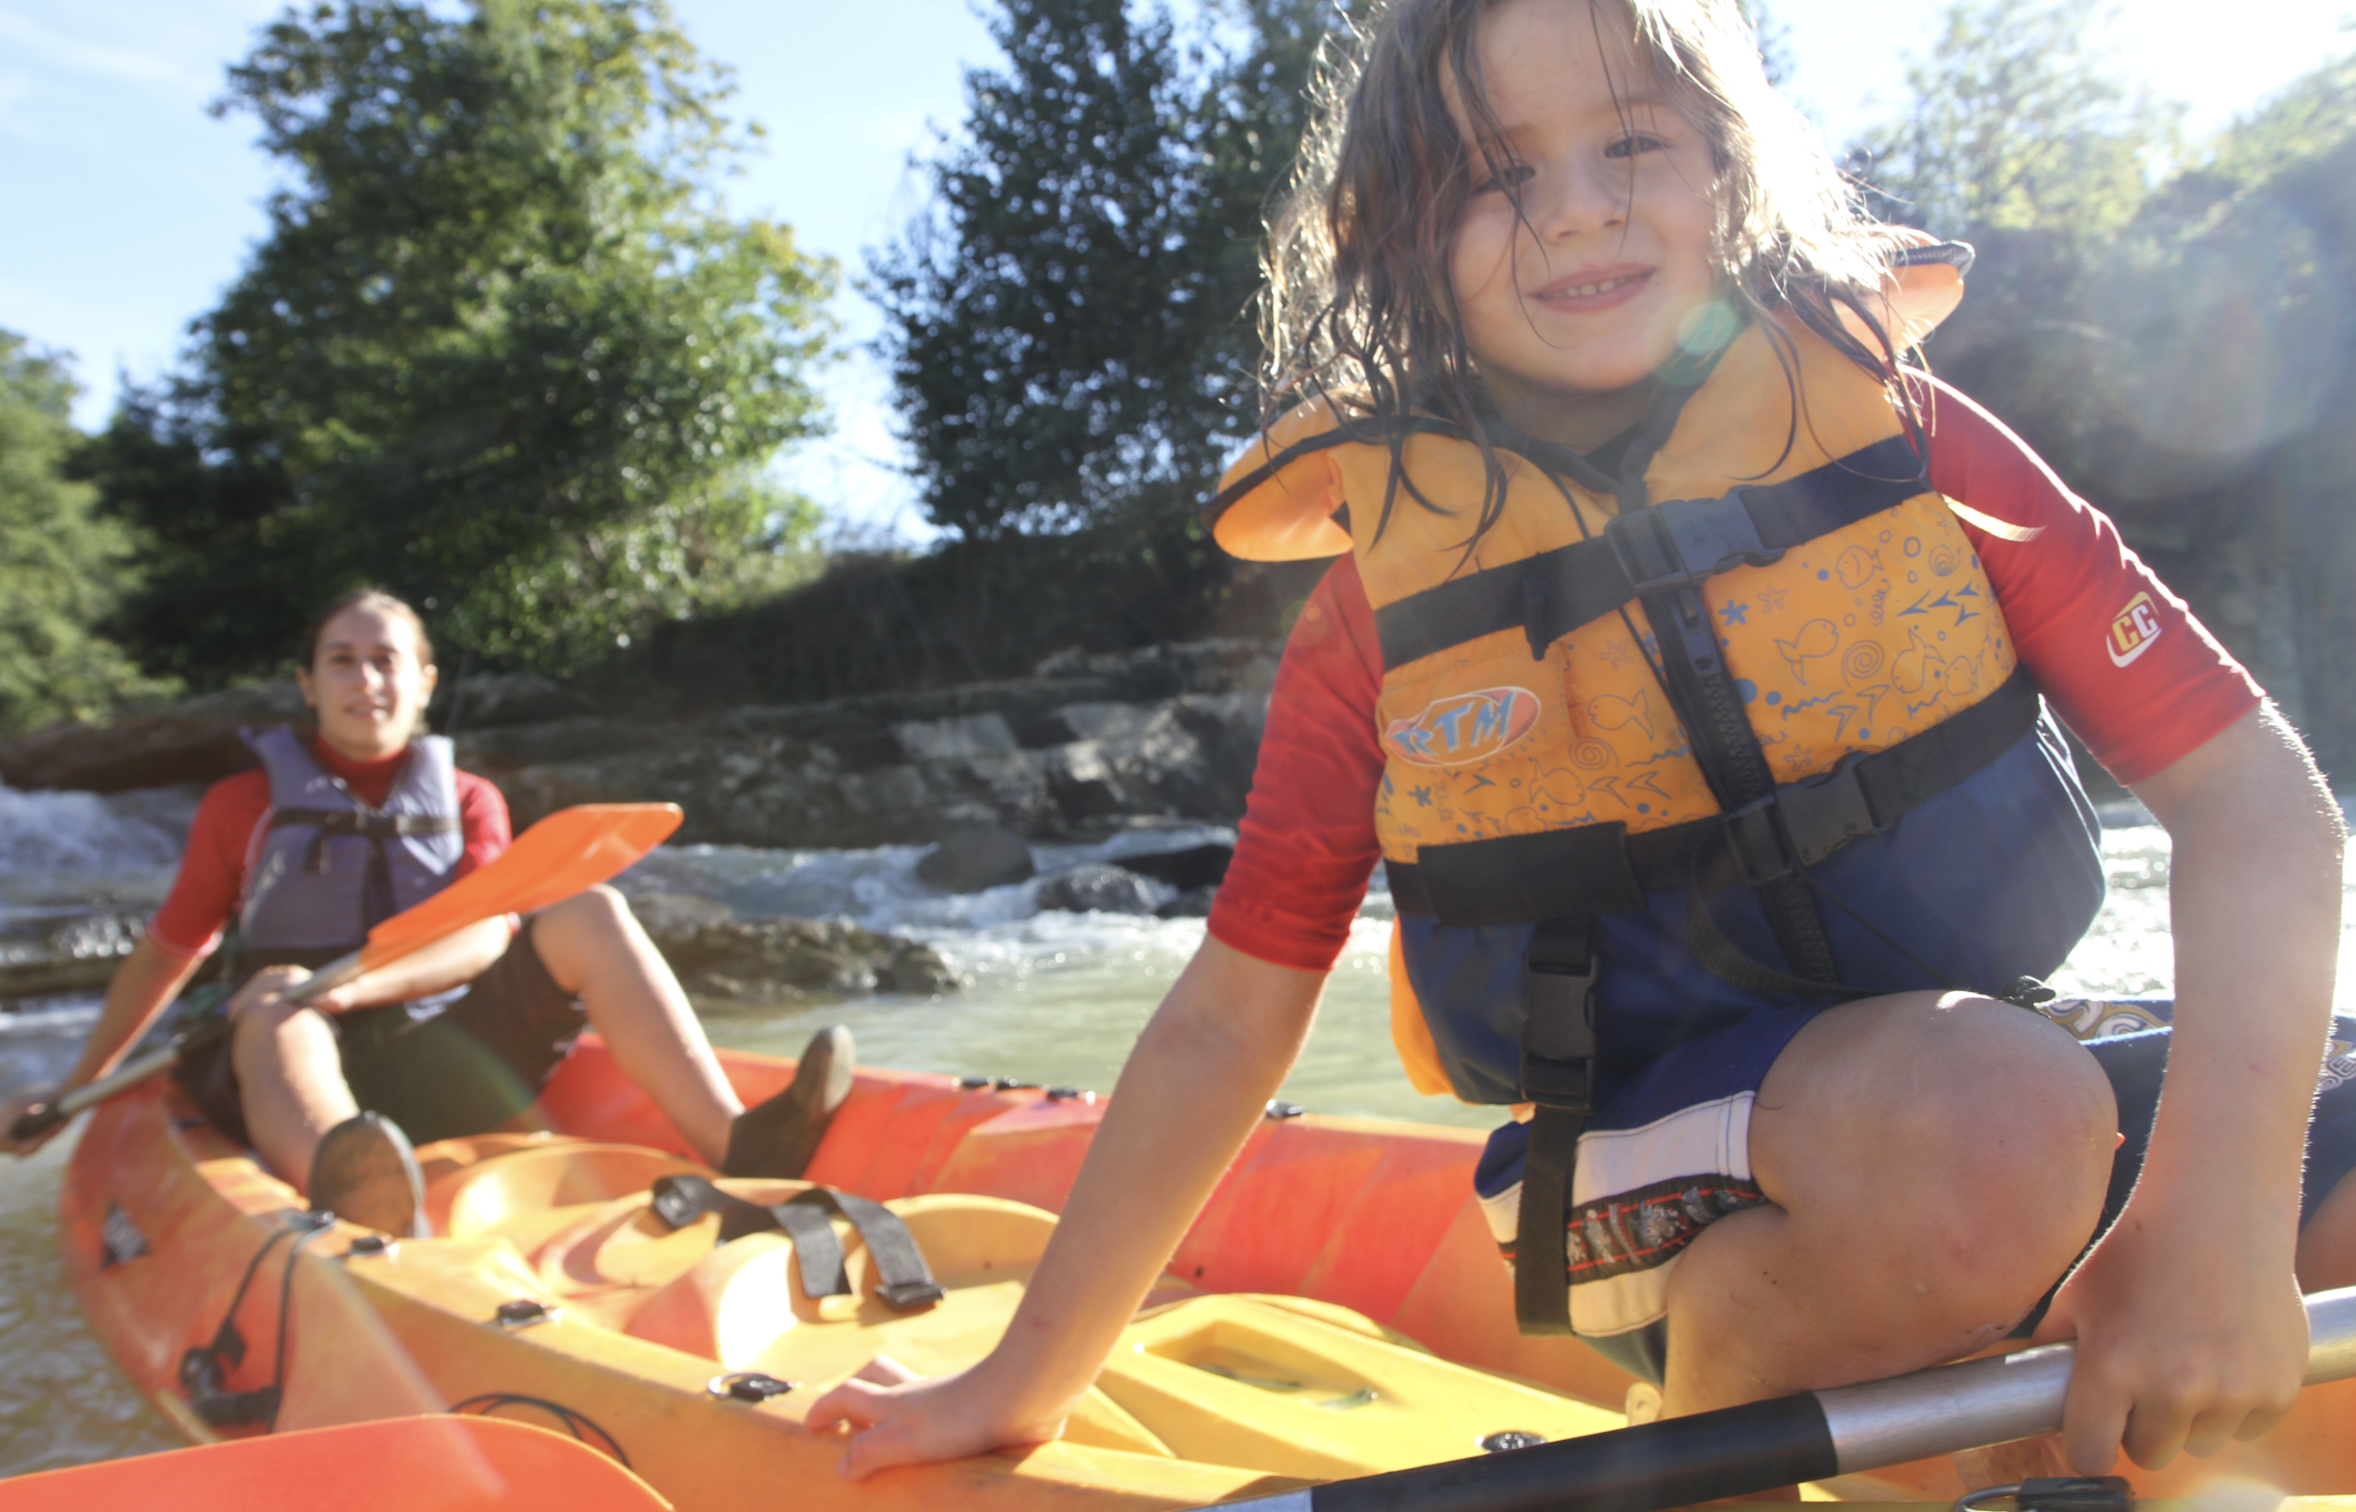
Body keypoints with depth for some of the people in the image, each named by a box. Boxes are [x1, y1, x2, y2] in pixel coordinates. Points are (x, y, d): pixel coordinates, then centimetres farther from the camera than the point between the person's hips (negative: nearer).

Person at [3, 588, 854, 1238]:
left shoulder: (469, 803, 11)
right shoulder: (244, 806, 9)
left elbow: (485, 939, -6)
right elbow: (167, 953, 16)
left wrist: (357, 985, -23)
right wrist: (73, 1089, 15)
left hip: (443, 1072, 2)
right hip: (300, 1072, -2)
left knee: (589, 914, -17)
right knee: (277, 989, -36)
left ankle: (738, 1151, -35)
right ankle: (346, 1191, -72)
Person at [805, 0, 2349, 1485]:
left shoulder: (1902, 435, -3)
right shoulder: (1382, 600, -5)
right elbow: (1226, 1021, 0)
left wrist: (2218, 1207, -23)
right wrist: (1023, 1388, 4)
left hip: (2033, 1096, 1)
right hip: (1666, 1188, 0)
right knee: (1983, 1109, -32)